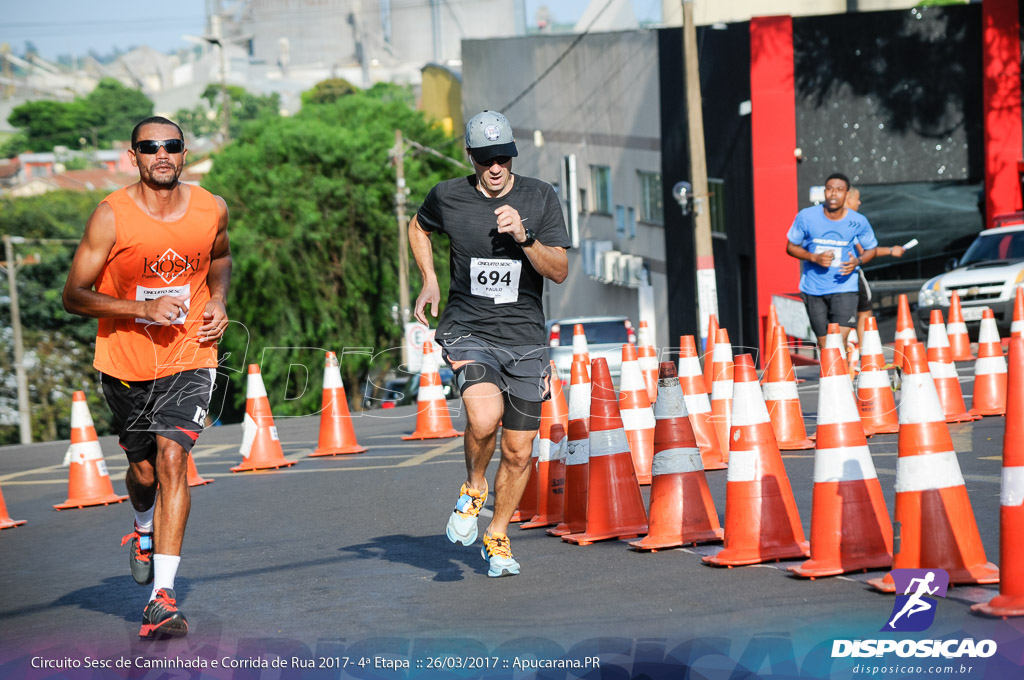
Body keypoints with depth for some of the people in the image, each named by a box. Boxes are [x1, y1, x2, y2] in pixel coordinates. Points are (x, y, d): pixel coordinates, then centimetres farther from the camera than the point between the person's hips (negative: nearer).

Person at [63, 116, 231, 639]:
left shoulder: (211, 209, -3)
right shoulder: (111, 216, -14)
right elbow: (74, 296, -13)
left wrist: (218, 301, 1)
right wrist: (143, 308, -24)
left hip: (189, 357, 0)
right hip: (124, 360, 0)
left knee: (172, 458, -18)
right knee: (143, 470, 14)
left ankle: (163, 598, -21)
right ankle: (144, 533, 52)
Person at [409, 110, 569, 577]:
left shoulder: (539, 198, -2)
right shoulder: (448, 197, -2)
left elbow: (559, 271, -6)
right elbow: (419, 227, 21)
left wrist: (523, 237, -21)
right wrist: (429, 281, 11)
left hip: (525, 340, 2)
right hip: (468, 332, -2)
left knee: (518, 452, 5)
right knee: (485, 416, -30)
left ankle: (497, 538, 28)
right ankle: (473, 489, 0)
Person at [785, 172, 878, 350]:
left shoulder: (858, 222, -6)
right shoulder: (806, 217, -8)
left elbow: (871, 249, 9)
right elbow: (791, 247, 2)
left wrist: (857, 261, -13)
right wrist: (814, 257, -16)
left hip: (844, 287, -1)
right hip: (813, 287, 1)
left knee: (840, 341, -16)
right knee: (824, 345, 8)